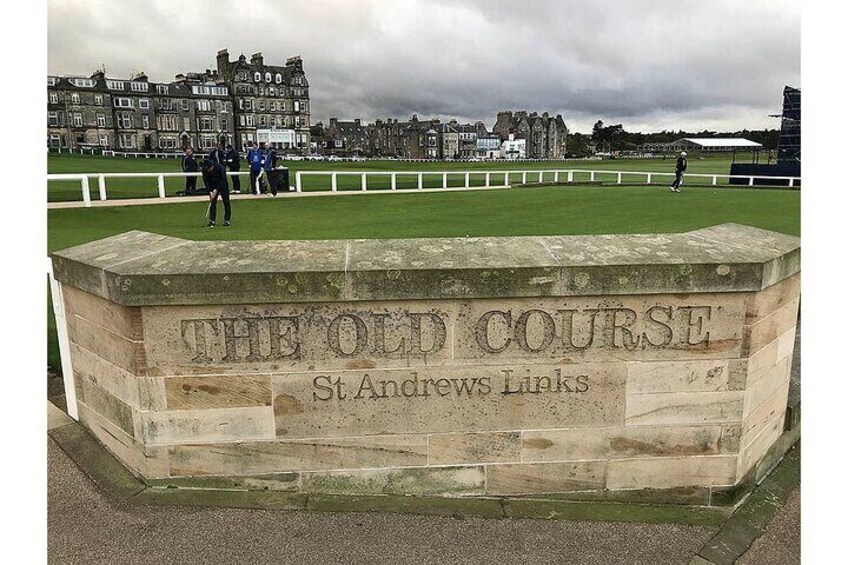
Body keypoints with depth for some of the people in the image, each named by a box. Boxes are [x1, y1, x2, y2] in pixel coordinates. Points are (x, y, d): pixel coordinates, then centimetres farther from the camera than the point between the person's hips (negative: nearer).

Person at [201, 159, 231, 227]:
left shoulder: (220, 168, -29)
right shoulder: (205, 170, -18)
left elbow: (223, 180, -24)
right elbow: (206, 181, -12)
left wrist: (216, 190, -27)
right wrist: (210, 191, -22)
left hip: (223, 185, -3)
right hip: (213, 187, 3)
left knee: (226, 202, -5)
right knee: (212, 202, -2)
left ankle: (227, 220, 1)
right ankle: (212, 220, 2)